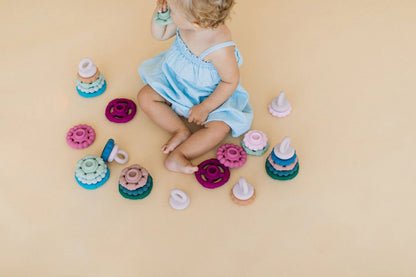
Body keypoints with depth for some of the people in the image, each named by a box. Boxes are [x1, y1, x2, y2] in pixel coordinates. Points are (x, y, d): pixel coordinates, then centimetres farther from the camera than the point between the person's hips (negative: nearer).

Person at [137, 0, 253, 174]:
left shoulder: (219, 49, -40)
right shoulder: (184, 20, -23)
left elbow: (231, 81, -26)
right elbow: (160, 35, -4)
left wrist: (205, 108, -24)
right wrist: (159, 14, -25)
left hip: (207, 94, -6)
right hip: (175, 81, 6)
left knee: (219, 128, -25)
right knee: (145, 97, -5)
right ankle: (181, 131, -7)